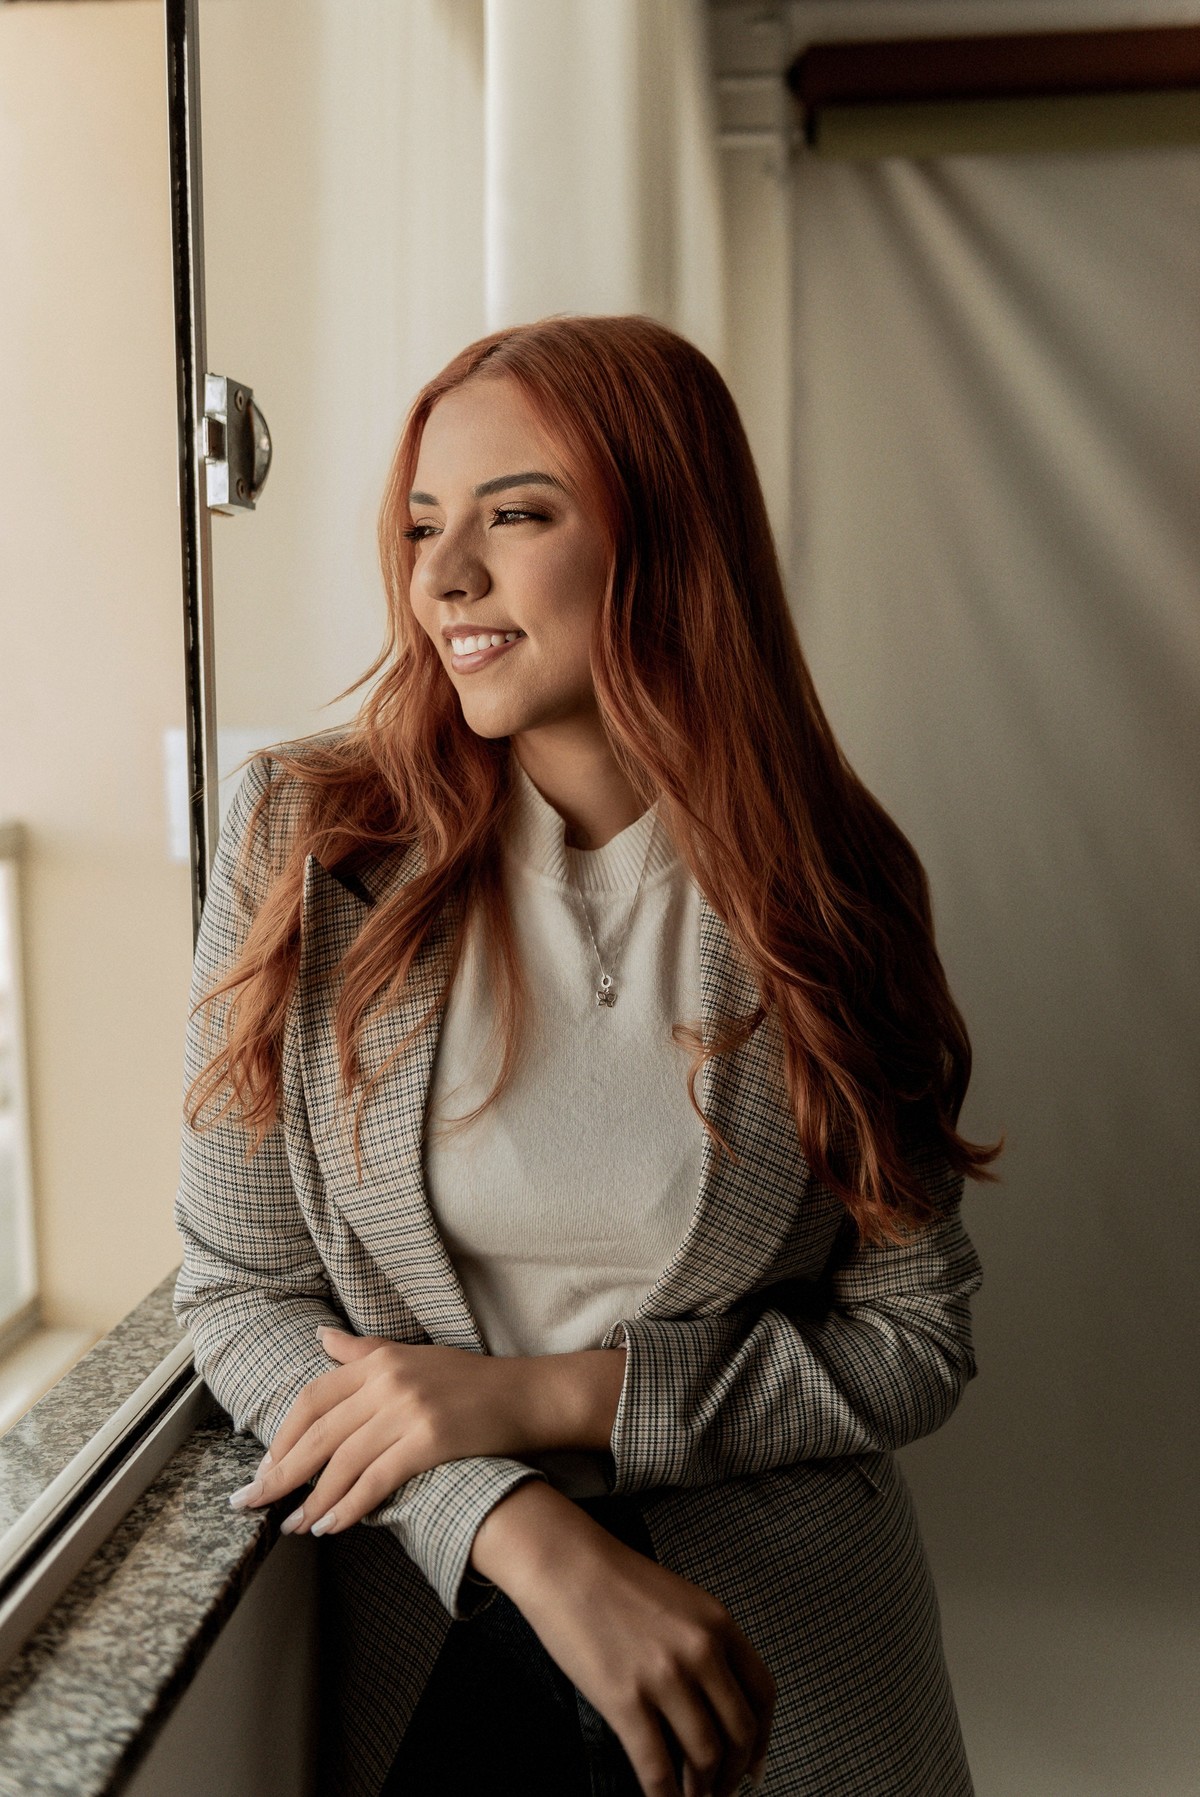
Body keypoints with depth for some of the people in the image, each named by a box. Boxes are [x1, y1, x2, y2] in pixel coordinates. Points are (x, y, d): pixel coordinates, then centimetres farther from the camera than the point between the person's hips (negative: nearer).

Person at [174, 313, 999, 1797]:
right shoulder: (305, 840, -10)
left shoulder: (825, 893, -9)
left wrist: (536, 1398, -17)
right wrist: (533, 1538, -21)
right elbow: (239, 1293, -8)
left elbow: (913, 1341, -6)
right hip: (424, 1642, 0)